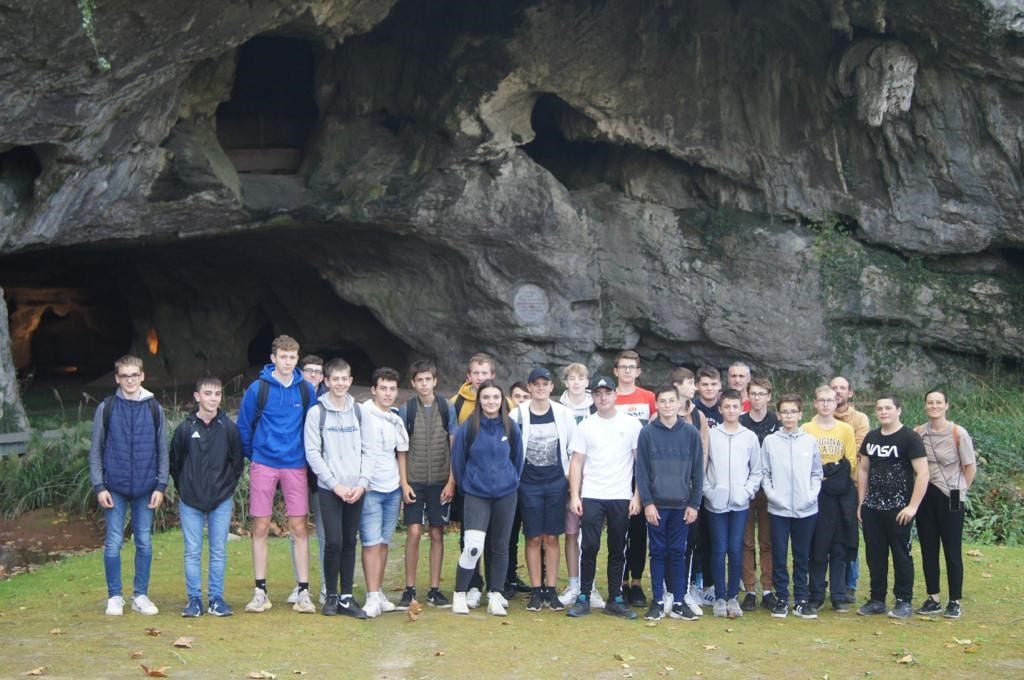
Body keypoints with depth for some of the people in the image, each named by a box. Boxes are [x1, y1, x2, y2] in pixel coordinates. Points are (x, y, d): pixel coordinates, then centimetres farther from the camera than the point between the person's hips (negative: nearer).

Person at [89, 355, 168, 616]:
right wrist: (99, 486, -6)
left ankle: (141, 595, 16)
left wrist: (161, 486, -1)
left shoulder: (154, 408, 4)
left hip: (146, 489, 1)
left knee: (145, 542, 6)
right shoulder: (106, 408, 1)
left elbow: (162, 450, 5)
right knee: (113, 542, 1)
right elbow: (96, 450, 1)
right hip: (115, 487, -1)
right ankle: (114, 596, 12)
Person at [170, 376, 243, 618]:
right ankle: (194, 599, 12)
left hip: (221, 501, 1)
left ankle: (216, 598, 13)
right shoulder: (185, 428, -4)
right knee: (192, 552, 4)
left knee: (219, 552, 5)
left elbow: (237, 461, 6)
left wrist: (228, 487, 6)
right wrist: (184, 489, 8)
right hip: (190, 502, 0)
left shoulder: (229, 428, -3)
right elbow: (174, 463, 5)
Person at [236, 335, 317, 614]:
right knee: (260, 528, 3)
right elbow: (243, 426, 4)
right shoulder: (258, 389, -3)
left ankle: (303, 592, 6)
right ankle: (260, 592, 11)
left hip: (296, 466, 1)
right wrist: (253, 455, 7)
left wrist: (307, 456, 10)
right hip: (263, 465, -1)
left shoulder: (306, 390, 2)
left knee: (299, 527, 1)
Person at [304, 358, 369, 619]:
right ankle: (331, 596, 7)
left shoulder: (359, 411, 10)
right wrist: (335, 485, -10)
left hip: (356, 489, 3)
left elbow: (366, 449, 8)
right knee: (334, 542, -7)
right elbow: (313, 453, -5)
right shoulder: (317, 412, 0)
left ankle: (346, 598, 12)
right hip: (329, 489, -3)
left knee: (350, 543, 5)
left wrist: (362, 483, -4)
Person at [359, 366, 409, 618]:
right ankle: (373, 598, -5)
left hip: (393, 489, 6)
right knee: (371, 543, -7)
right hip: (369, 489, -6)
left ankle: (379, 593, 16)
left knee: (384, 542, 8)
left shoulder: (396, 420, 13)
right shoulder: (362, 413, -8)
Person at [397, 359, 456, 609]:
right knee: (413, 533, -4)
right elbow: (401, 450, 2)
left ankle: (435, 589, 12)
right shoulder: (406, 410, 0)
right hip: (414, 482, -1)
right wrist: (404, 483, -5)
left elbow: (455, 447, 2)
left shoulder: (447, 408, 1)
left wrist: (451, 481, -5)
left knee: (437, 534, 5)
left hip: (440, 482, 1)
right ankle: (409, 589, 5)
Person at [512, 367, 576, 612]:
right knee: (534, 538, 2)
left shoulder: (563, 413, 1)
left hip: (556, 483, 1)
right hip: (529, 484, -1)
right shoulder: (518, 415, -2)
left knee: (552, 538, 4)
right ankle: (536, 591, 10)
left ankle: (551, 591, 10)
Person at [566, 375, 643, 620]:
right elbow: (576, 463, 5)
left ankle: (615, 600, 14)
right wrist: (574, 495, -4)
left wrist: (637, 496, -5)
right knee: (589, 548, -3)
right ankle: (583, 598, 5)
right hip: (591, 497, 0)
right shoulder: (585, 426, 5)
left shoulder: (632, 424, 2)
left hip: (621, 498, 0)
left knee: (618, 551, 6)